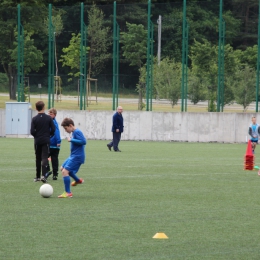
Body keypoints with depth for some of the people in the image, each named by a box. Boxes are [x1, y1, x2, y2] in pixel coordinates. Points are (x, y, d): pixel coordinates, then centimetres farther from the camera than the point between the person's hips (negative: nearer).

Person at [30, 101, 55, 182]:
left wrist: (36, 136, 11)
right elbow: (53, 129, -4)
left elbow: (32, 131, -9)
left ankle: (37, 176, 17)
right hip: (46, 141, -1)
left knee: (38, 158, 12)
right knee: (45, 157, -5)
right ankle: (43, 175, -23)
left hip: (37, 141, 1)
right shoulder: (48, 118, -4)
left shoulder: (34, 119, -5)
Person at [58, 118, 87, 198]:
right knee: (62, 168, 23)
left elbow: (84, 141, -27)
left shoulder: (77, 132, -16)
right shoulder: (74, 132, 13)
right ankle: (78, 180, 36)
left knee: (65, 171, -17)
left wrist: (71, 140, -22)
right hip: (73, 156, 11)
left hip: (77, 157, -11)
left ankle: (68, 193, -16)